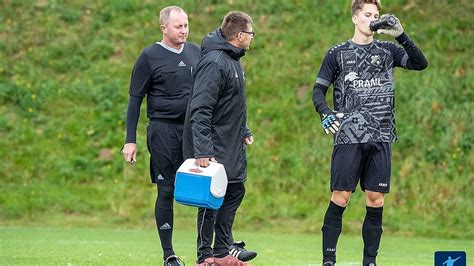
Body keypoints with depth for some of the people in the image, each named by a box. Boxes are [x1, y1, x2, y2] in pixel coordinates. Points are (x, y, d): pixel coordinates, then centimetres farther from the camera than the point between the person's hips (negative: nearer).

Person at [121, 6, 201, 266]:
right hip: (163, 130, -4)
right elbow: (135, 99, 0)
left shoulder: (196, 52, 11)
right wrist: (130, 140, -5)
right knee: (166, 191, -1)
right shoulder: (150, 56, -2)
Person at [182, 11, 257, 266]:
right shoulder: (214, 63, -20)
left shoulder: (232, 60, 11)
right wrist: (202, 152, -30)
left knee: (235, 190, 14)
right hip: (213, 146, -10)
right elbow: (200, 110, -26)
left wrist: (243, 131, 23)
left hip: (231, 145, 10)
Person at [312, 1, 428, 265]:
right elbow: (319, 90, 6)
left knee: (376, 199, 2)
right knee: (341, 197, -7)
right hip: (349, 137, -3)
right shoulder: (338, 53, 6)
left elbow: (421, 64, -3)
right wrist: (325, 114, -14)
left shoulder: (387, 50, 11)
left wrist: (401, 35, -14)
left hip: (381, 139, 3)